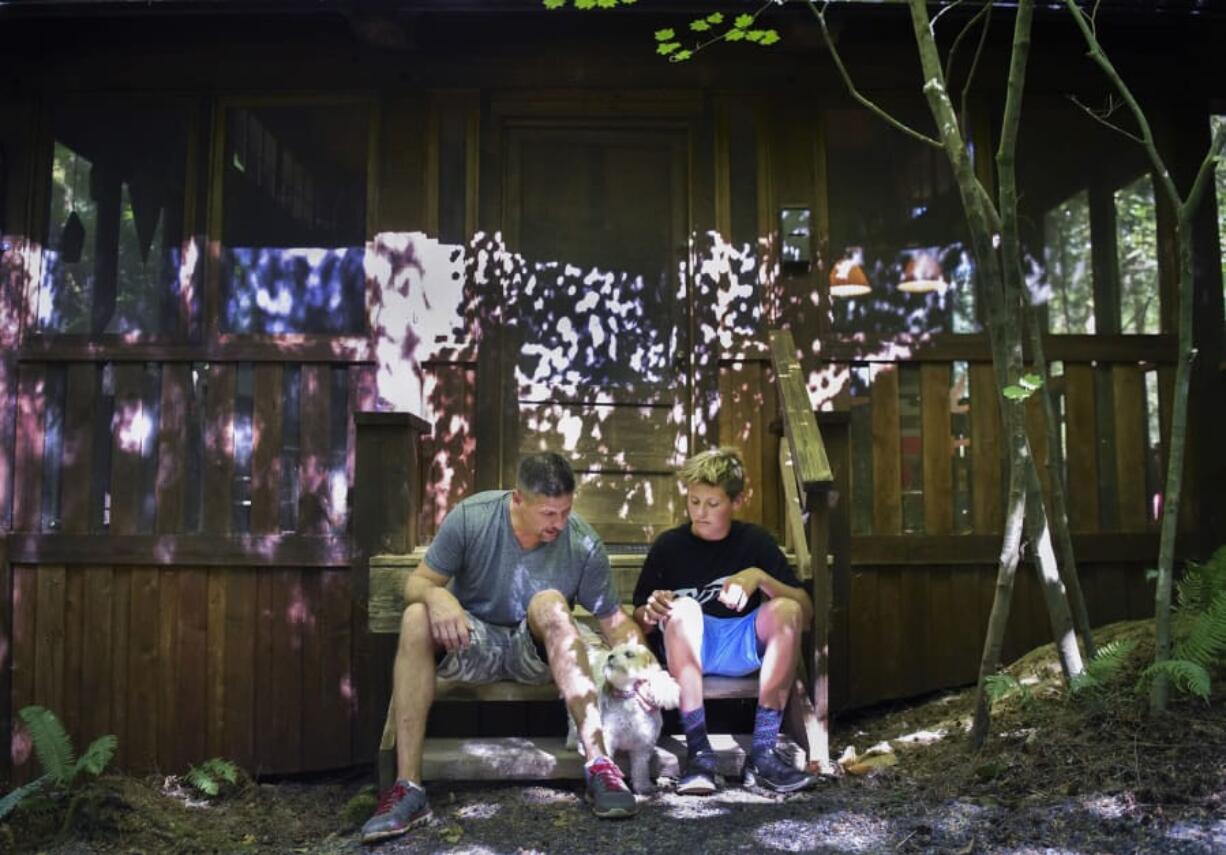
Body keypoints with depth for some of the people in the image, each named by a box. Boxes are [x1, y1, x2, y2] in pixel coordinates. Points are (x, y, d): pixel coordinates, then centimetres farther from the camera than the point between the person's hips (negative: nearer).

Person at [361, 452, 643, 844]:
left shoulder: (583, 543, -14)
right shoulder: (471, 516, -15)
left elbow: (614, 621, -9)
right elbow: (415, 583, -12)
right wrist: (435, 594, -35)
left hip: (540, 651, 0)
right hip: (472, 644, 1)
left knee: (550, 604, -33)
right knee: (416, 617, -29)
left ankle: (598, 764, -37)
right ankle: (408, 788, -33)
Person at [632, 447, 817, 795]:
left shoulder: (755, 541, 7)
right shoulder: (669, 545, 5)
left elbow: (806, 611, -1)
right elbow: (640, 622, 4)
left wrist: (760, 577, -18)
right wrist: (651, 613, -20)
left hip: (745, 647, 1)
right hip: (686, 648, -1)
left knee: (786, 609, -27)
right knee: (683, 607, -31)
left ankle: (762, 753, -26)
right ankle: (698, 751, -32)